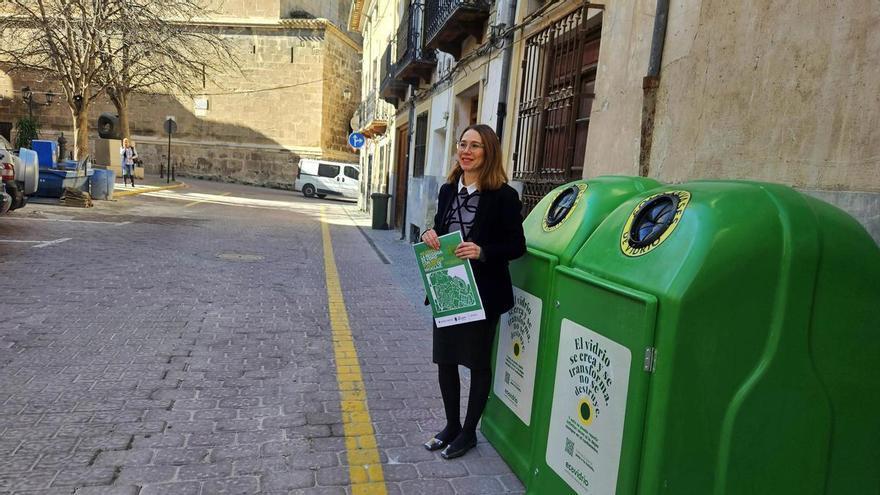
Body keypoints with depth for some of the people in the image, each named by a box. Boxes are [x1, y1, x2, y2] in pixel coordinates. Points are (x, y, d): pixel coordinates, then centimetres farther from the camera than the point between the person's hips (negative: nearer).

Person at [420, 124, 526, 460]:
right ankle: (451, 426, 36)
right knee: (445, 359, 15)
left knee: (478, 363, 11)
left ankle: (468, 432, 31)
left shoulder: (503, 196, -12)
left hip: (483, 294, -6)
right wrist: (429, 236, -7)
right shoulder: (447, 191, 5)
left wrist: (481, 252, -25)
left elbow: (517, 246, -10)